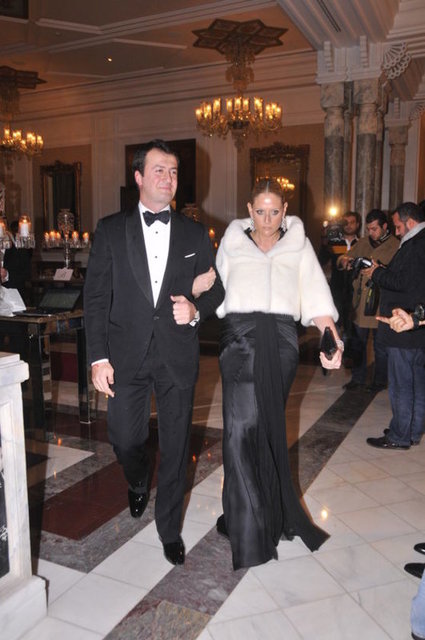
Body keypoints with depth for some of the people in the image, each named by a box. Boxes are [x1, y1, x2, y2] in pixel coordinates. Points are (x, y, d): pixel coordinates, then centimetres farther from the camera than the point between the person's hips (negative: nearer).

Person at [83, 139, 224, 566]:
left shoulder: (195, 234, 7)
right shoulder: (111, 229, 3)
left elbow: (215, 290, 10)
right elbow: (96, 296, -1)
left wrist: (196, 310, -13)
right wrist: (98, 357, -7)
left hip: (177, 355, 1)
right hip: (127, 354, 0)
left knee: (175, 445, 8)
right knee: (124, 438, 6)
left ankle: (170, 529, 29)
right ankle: (138, 484, 44)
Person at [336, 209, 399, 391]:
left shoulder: (396, 246, -5)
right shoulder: (362, 243, 12)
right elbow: (342, 258, 12)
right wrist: (344, 260, -12)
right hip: (359, 303, 5)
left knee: (380, 347, 7)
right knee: (358, 343, 13)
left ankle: (380, 380, 23)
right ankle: (358, 378, 25)